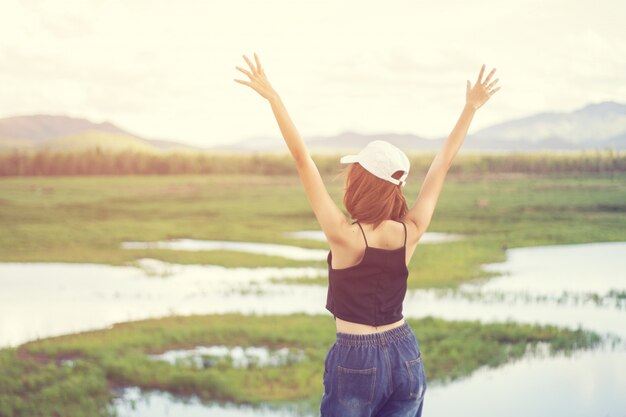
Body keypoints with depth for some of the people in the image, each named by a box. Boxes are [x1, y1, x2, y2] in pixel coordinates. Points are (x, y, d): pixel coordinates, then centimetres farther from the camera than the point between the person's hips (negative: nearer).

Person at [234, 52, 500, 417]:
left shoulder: (345, 237, -18)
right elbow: (443, 163, 2)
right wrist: (471, 107, 10)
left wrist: (273, 97, -18)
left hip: (356, 363, -4)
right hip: (406, 357, 4)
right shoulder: (410, 234, -7)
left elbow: (303, 160, -19)